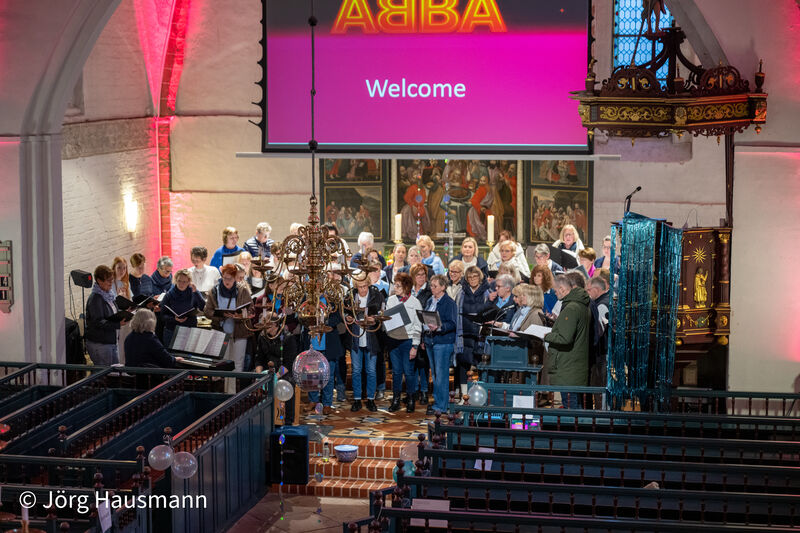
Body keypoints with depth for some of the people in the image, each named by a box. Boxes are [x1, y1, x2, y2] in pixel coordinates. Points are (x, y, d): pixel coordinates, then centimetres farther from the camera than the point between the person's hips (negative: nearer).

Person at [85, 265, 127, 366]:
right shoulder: (95, 299, -16)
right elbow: (98, 322, -23)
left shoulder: (108, 295, 12)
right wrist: (118, 324, -30)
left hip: (111, 341, 9)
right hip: (99, 344, -9)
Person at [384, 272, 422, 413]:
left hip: (407, 340, -3)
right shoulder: (391, 300, 7)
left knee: (409, 371, -1)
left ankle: (410, 399, 13)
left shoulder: (414, 302, -4)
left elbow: (418, 326, -3)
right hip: (393, 339, 3)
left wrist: (415, 346, -7)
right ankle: (396, 399, 16)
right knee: (396, 371, 8)